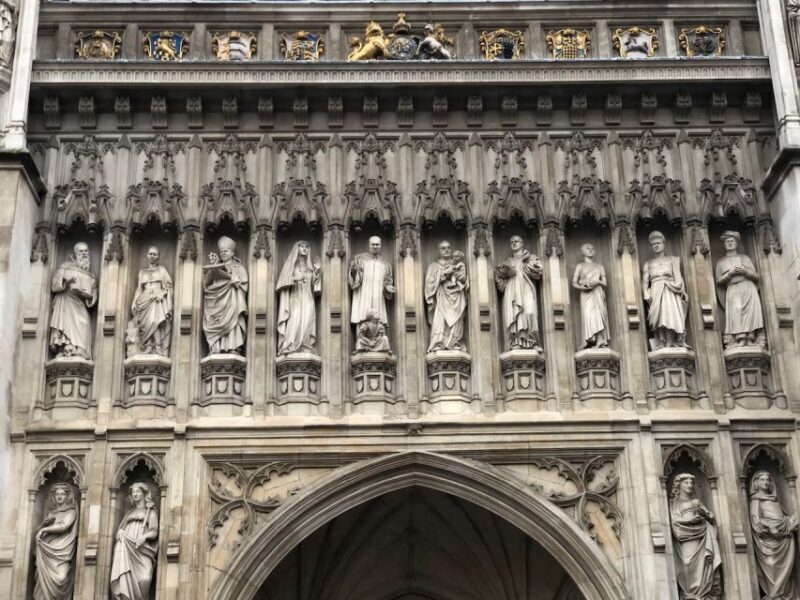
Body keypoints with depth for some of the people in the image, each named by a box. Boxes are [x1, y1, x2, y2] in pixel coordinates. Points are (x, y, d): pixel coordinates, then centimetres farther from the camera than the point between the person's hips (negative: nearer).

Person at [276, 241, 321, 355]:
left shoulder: (310, 266, 20)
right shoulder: (290, 264, 12)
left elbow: (314, 283, 14)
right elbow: (284, 281, 2)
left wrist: (317, 270, 4)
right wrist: (295, 279, -14)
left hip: (308, 299, 3)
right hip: (295, 298, -3)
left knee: (307, 323, -10)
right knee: (295, 322, -20)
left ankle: (305, 348, -12)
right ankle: (289, 347, -25)